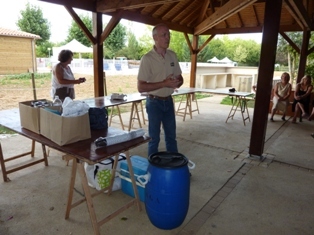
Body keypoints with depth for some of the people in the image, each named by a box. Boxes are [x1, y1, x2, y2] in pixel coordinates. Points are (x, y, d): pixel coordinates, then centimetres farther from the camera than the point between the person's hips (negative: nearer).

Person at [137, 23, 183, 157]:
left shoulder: (172, 55, 3)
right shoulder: (147, 58, -15)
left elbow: (180, 78, 12)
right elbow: (141, 87, -18)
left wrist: (177, 83, -13)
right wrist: (164, 84, -25)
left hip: (168, 101, 6)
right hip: (154, 102, -6)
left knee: (171, 136, 17)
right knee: (154, 138, 6)